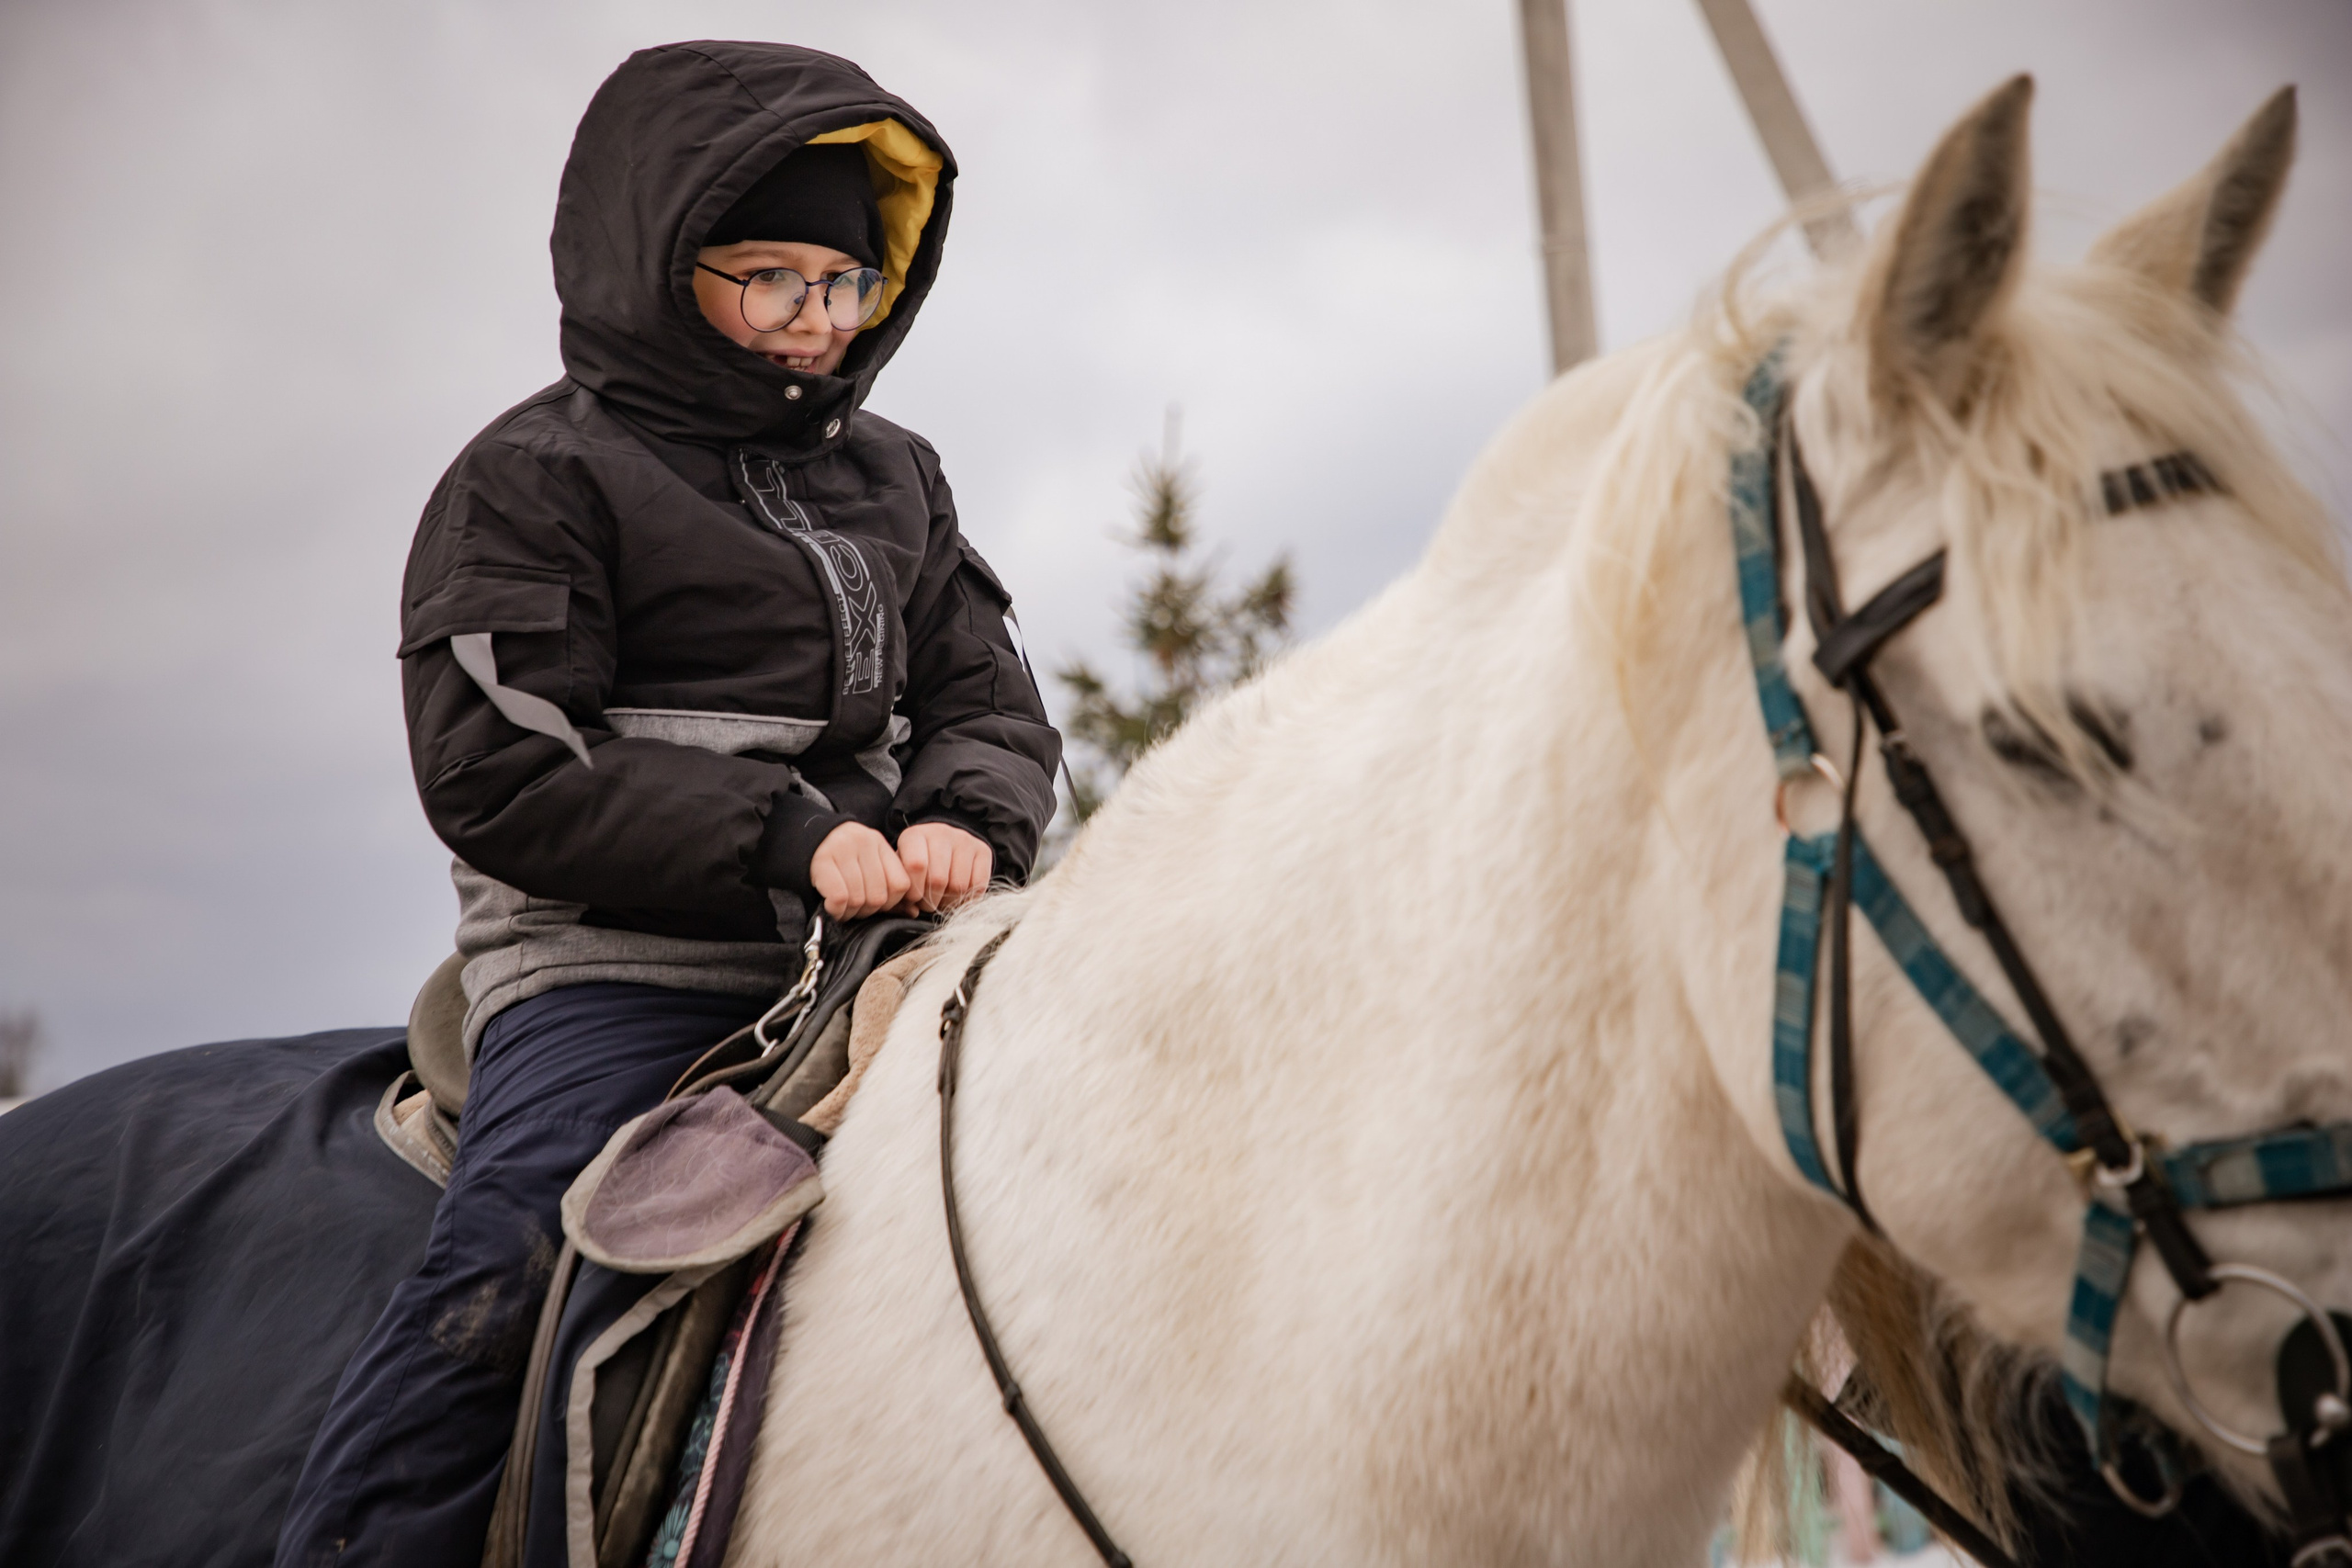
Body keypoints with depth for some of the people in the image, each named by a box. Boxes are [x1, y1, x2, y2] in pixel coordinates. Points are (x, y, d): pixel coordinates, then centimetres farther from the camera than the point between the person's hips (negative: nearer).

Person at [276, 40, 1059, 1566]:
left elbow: (992, 706, 17)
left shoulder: (895, 478, 19)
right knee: (504, 1267, -26)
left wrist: (965, 823, -9)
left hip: (866, 963, 6)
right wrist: (784, 833, -17)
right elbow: (498, 766, -8)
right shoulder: (540, 473, 2)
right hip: (613, 968, -5)